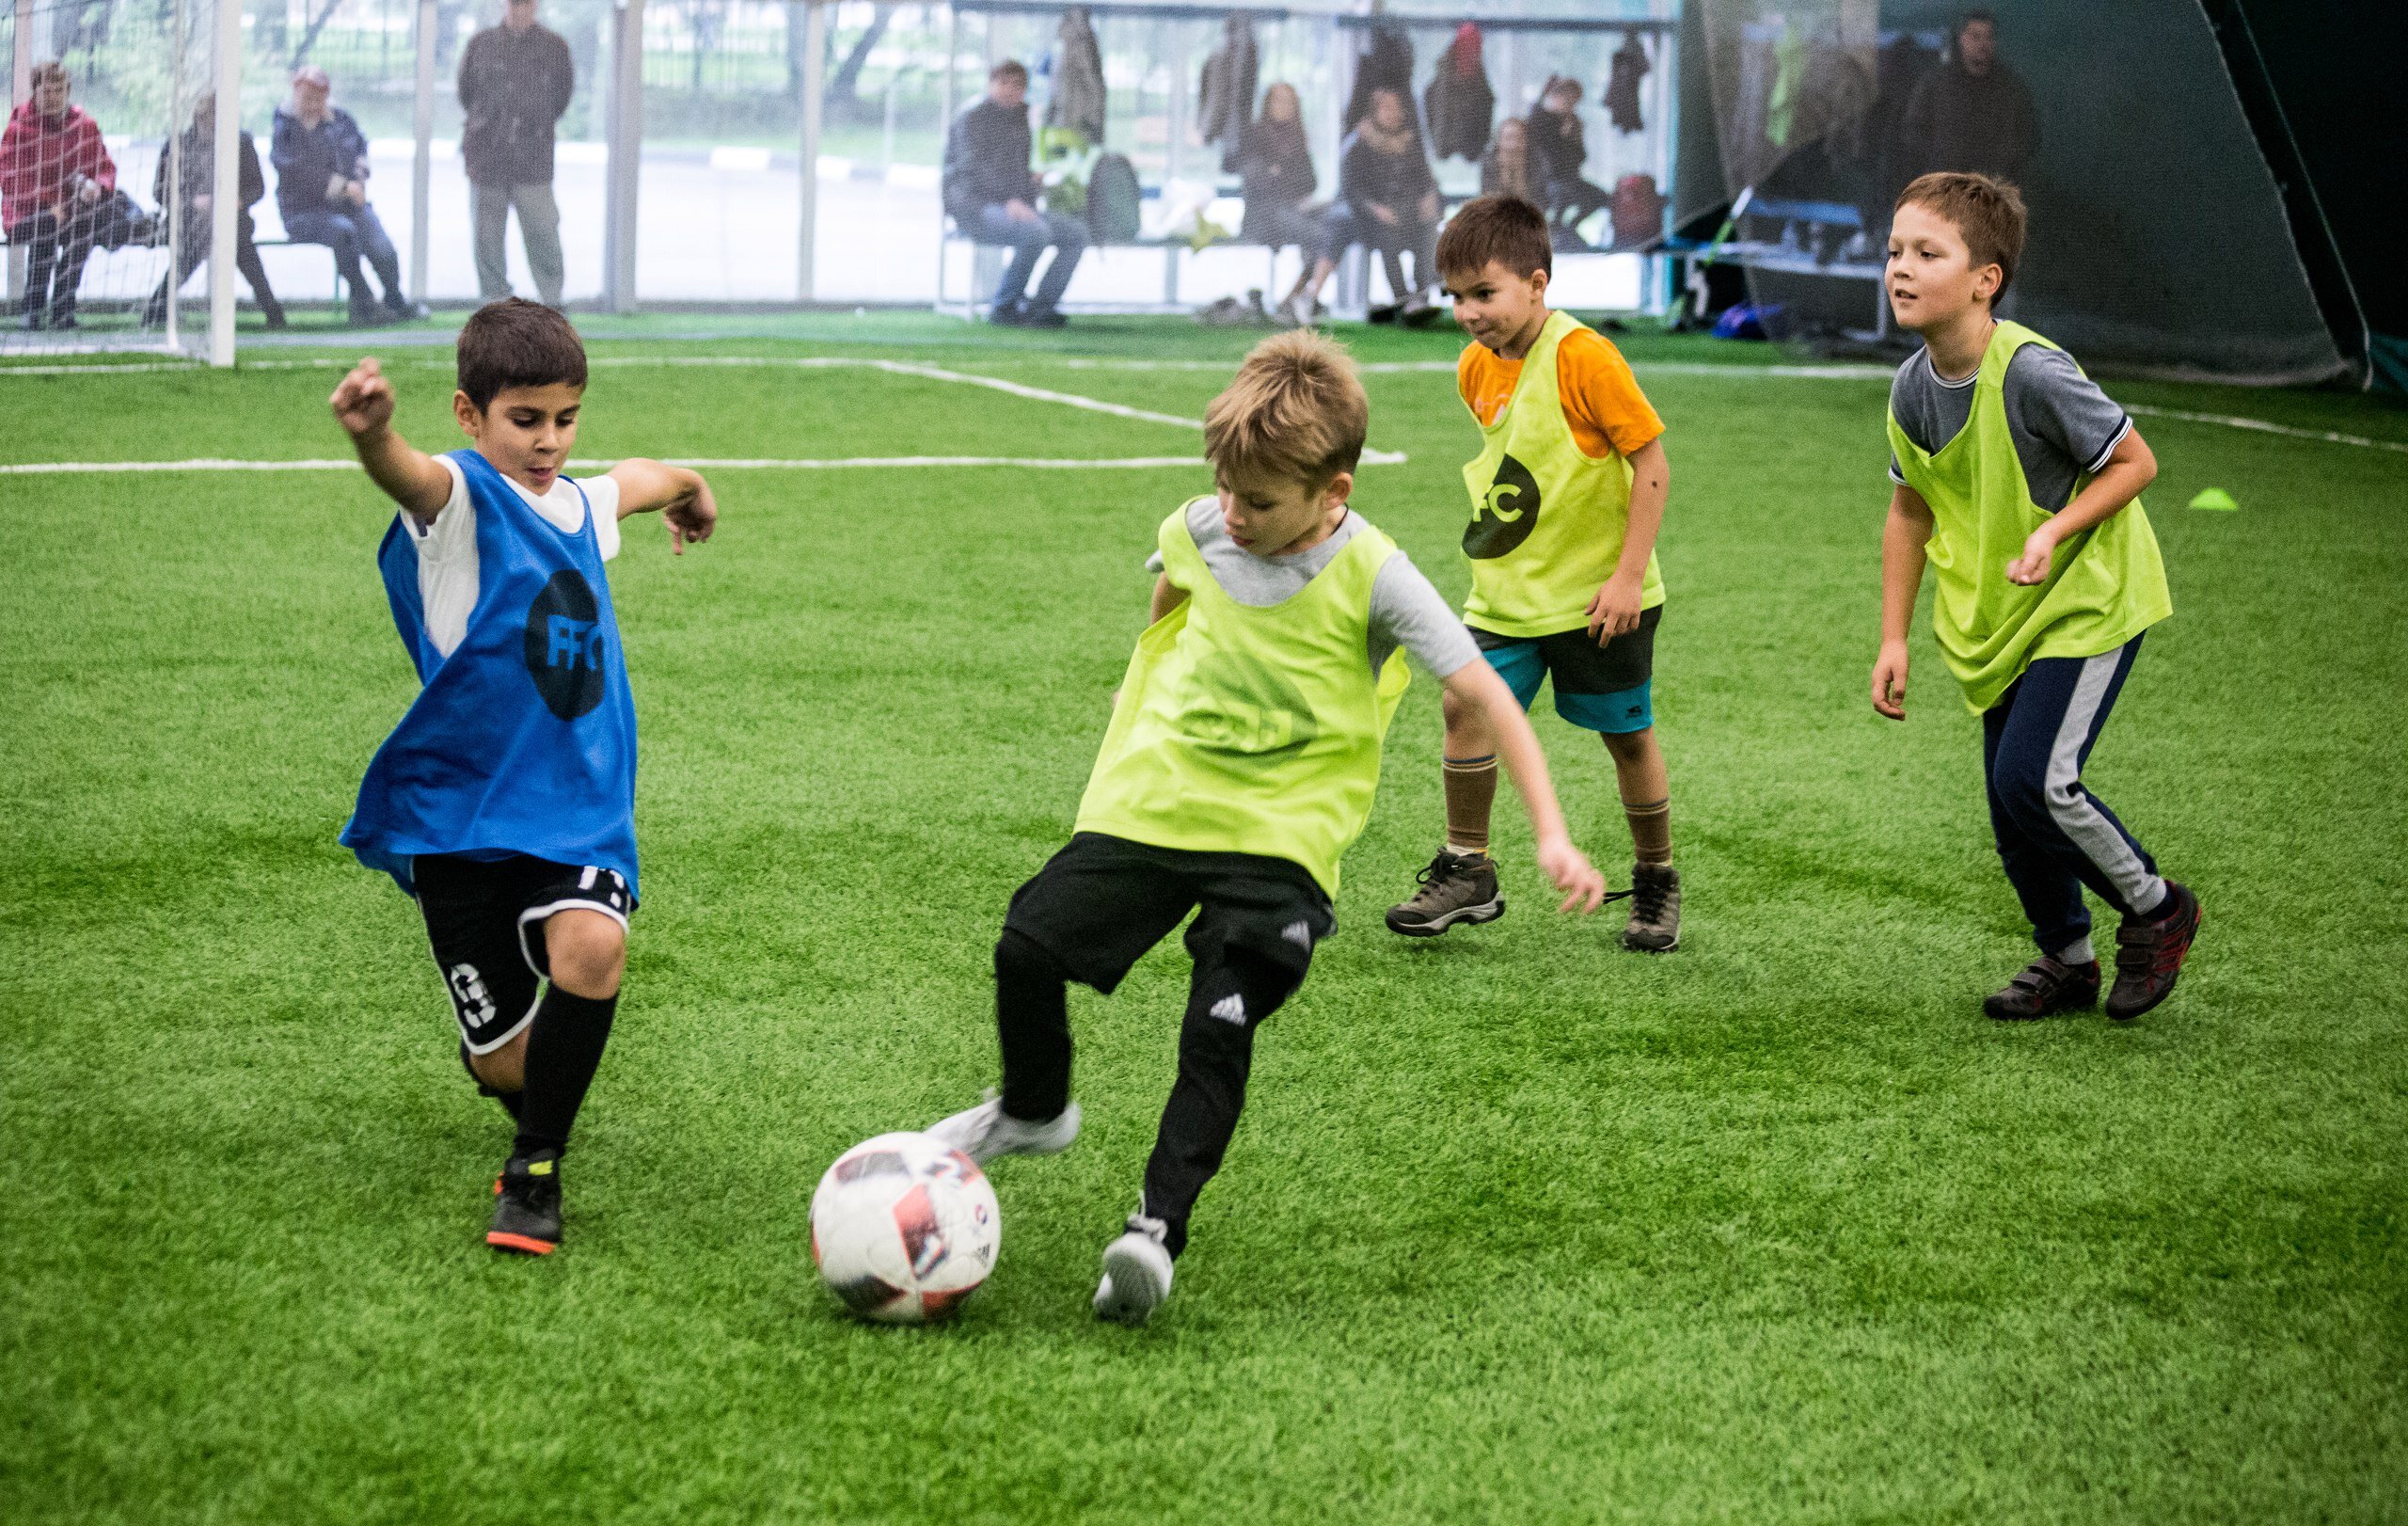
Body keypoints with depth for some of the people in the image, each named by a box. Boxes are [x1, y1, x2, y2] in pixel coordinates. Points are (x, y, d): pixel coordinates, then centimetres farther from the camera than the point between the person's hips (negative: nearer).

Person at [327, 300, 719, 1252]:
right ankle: (533, 1107, 37)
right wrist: (370, 433, -58)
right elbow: (410, 476, -35)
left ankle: (535, 1170, -10)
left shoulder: (580, 506, 11)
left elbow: (644, 479, 36)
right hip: (457, 807, -4)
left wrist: (691, 494, 56)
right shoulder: (461, 498, -10)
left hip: (576, 810, 4)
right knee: (503, 1062, -2)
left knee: (592, 947, -27)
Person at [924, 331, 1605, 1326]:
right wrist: (1133, 727, 28)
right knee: (1028, 946, -5)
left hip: (1279, 838, -4)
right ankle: (1033, 1112, 23)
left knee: (1219, 1028, -19)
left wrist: (1551, 834, -20)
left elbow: (1484, 694, -14)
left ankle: (1157, 1229, -16)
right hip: (1154, 799, 4)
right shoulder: (1202, 530, -2)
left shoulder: (1372, 578, -15)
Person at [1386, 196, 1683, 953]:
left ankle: (1656, 882, 24)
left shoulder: (1583, 358, -20)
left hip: (1598, 595, -6)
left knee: (1627, 735, 6)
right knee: (1466, 706, -8)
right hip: (1508, 588, 6)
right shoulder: (1477, 367, 2)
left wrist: (1627, 576, -18)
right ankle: (1467, 872, 5)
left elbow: (1652, 464, -17)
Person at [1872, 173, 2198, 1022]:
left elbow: (2135, 461, -16)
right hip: (1997, 620, 7)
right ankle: (2065, 959, 31)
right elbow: (1910, 509, 10)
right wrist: (1894, 639, 7)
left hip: (2088, 600, -7)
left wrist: (2055, 532, -29)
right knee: (2011, 800, 8)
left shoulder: (2031, 374, -26)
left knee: (2033, 777, -17)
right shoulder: (1913, 390, -5)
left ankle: (2156, 910, 7)